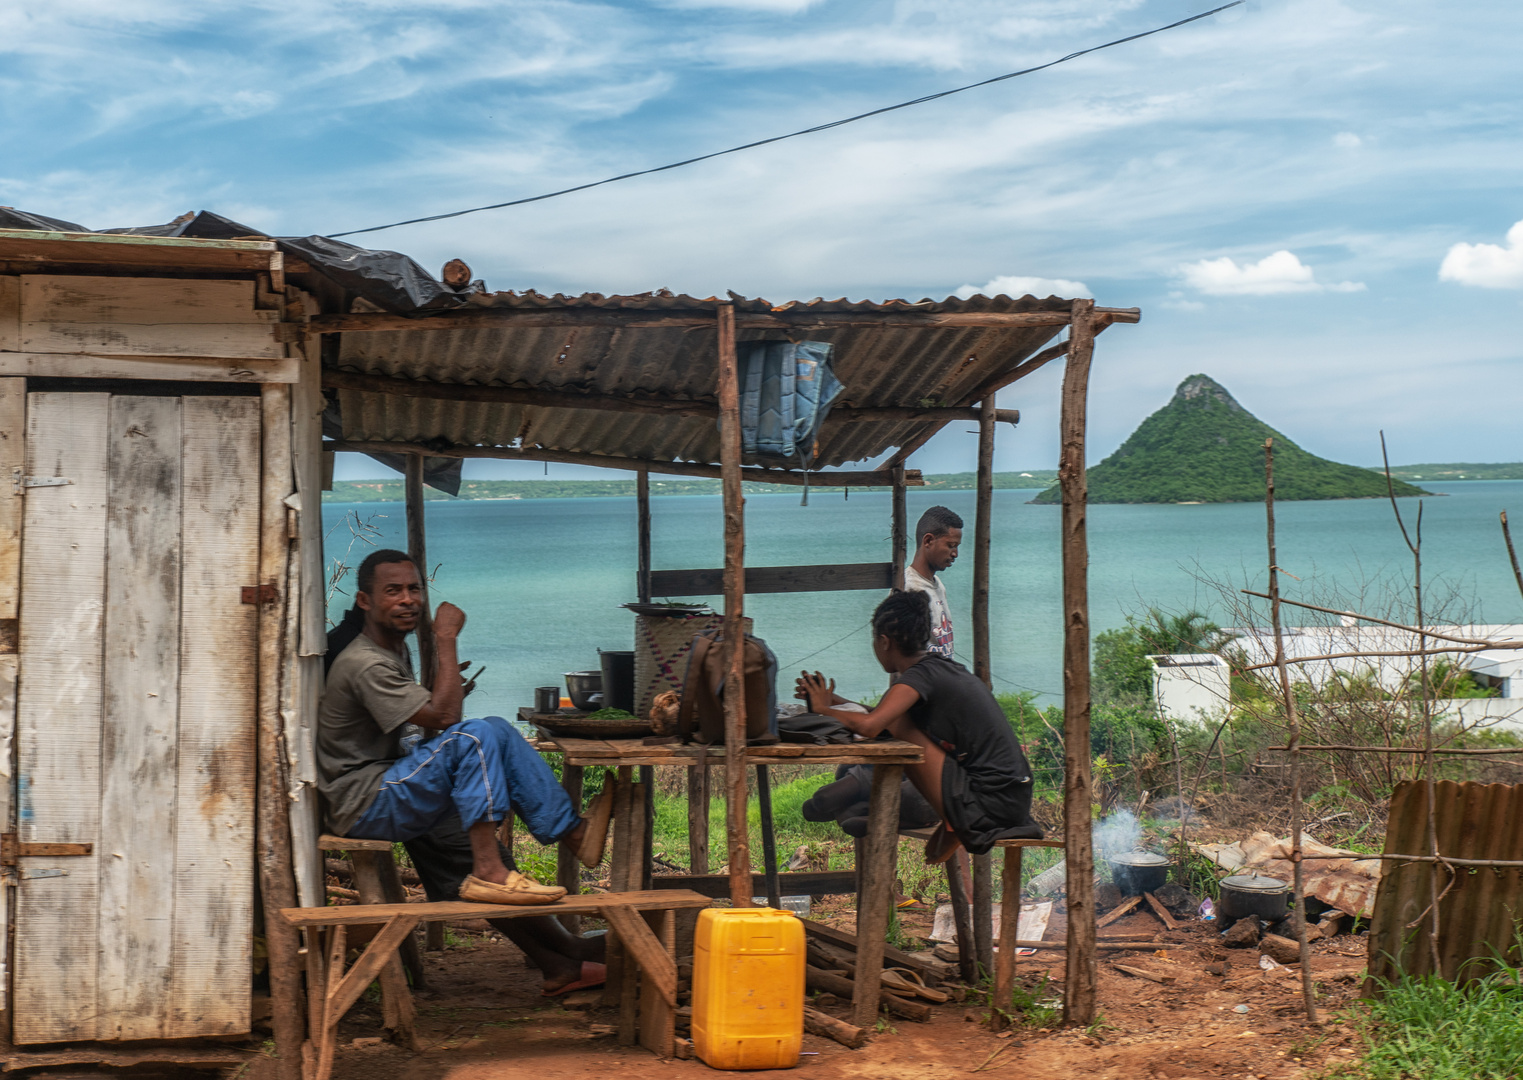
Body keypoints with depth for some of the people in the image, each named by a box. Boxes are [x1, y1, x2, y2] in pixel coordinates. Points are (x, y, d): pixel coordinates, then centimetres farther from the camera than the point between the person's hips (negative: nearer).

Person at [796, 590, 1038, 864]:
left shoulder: (921, 675, -13)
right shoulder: (944, 667, 15)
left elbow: (869, 726, -26)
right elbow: (879, 716, 25)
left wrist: (823, 708, -8)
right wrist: (833, 702, 21)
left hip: (987, 807, -9)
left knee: (896, 725, -11)